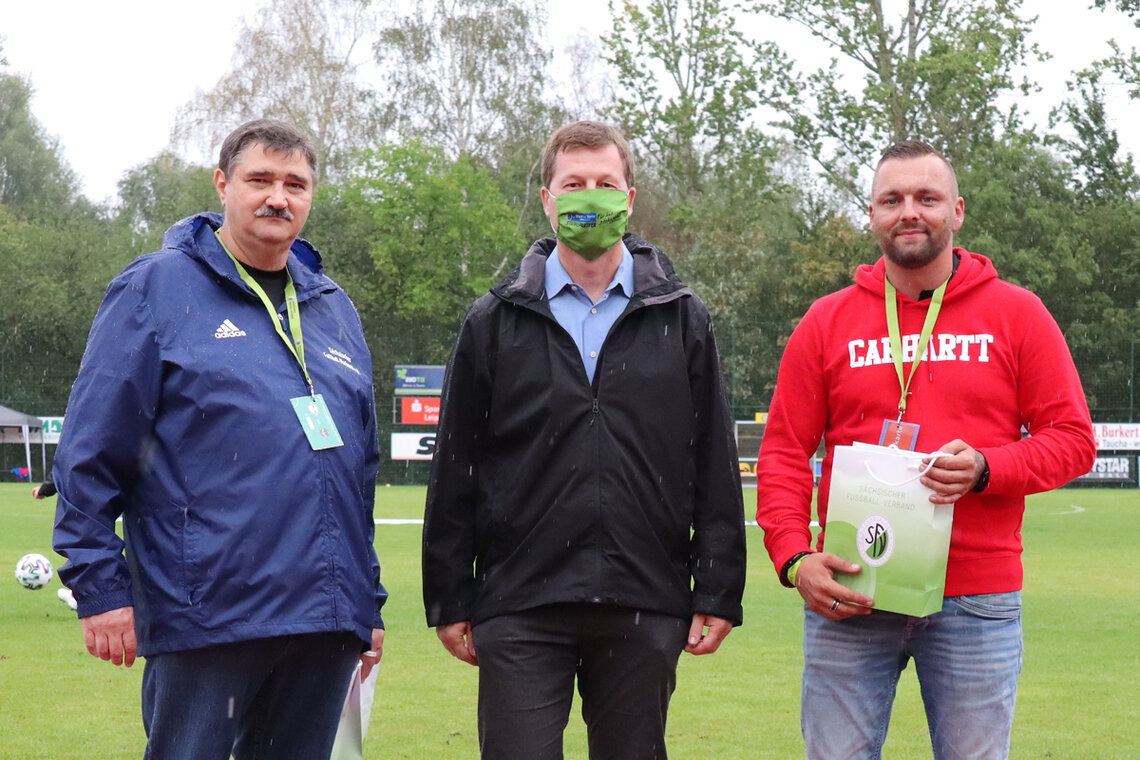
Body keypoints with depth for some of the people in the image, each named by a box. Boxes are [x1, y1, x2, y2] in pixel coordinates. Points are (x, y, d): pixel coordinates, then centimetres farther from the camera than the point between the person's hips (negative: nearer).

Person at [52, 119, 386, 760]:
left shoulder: (334, 309, 18)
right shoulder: (157, 288, 0)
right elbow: (90, 454, -4)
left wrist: (370, 602, 19)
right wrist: (100, 587, -10)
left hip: (325, 622, 6)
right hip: (206, 620, -5)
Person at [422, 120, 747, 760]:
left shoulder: (681, 321, 9)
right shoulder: (495, 322, 8)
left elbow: (715, 467, 7)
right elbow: (456, 469, 7)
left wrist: (719, 593, 1)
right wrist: (449, 601, 3)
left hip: (644, 609, 1)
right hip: (520, 610, -1)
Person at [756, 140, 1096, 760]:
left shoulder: (1017, 314, 6)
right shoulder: (826, 323, 8)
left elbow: (1072, 438, 3)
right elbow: (783, 453, 6)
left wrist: (986, 469, -15)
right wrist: (794, 557, -9)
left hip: (977, 603, 0)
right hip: (849, 597, 1)